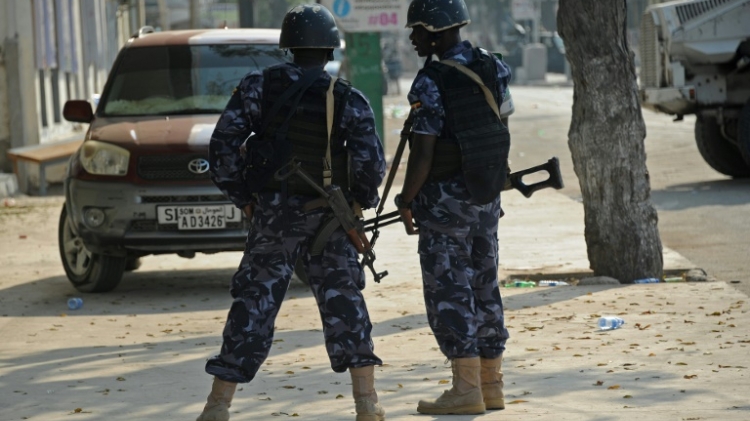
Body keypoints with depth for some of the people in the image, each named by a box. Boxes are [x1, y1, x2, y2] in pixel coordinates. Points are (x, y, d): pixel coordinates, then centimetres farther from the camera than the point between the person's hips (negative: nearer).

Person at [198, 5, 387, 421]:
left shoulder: (258, 86, -3)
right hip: (326, 216, 0)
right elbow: (371, 163, -11)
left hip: (271, 214, 0)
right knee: (343, 301, 11)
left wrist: (240, 195, 4)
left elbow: (222, 144, -6)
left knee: (252, 307, 4)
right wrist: (362, 200, 8)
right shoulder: (348, 100, -5)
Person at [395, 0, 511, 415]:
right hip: (487, 195, 7)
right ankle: (492, 385, 17)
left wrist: (406, 200, -10)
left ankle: (466, 389, -5)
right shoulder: (493, 69, 3)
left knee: (448, 292, -2)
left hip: (446, 198, -7)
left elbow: (423, 153, -19)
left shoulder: (431, 83, -17)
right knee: (484, 287, 14)